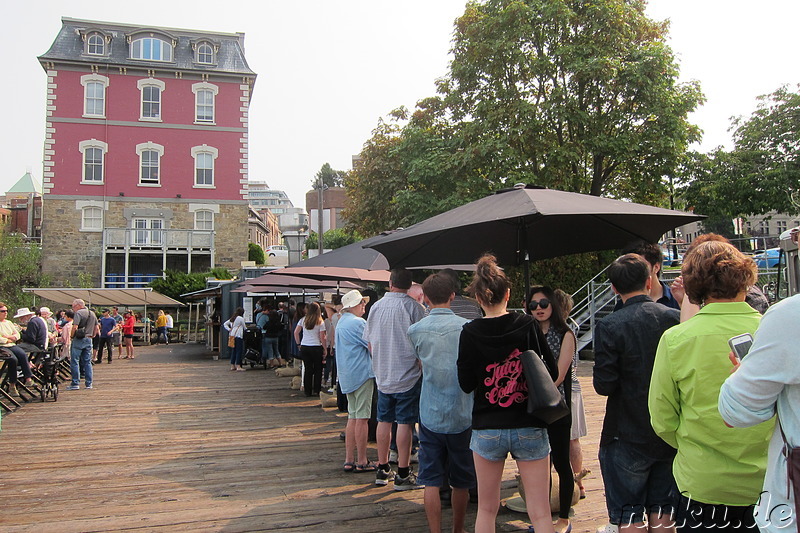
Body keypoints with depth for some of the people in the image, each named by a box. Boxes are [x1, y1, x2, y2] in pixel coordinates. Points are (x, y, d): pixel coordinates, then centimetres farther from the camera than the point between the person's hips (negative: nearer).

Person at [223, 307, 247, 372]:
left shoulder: (232, 318, 17)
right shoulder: (241, 318, -5)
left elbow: (225, 324, 22)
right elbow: (244, 327, 2)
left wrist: (229, 329, 11)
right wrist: (246, 329, 22)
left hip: (232, 335, 8)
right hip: (238, 336, -8)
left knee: (233, 351, 13)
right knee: (239, 351, -8)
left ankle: (232, 366, 17)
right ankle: (238, 366, -13)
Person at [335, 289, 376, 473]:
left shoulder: (341, 323, 16)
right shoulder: (358, 323, -15)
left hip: (347, 375, 9)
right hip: (361, 373, -9)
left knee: (353, 417, 13)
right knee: (362, 417, -4)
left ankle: (349, 460, 15)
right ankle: (362, 462, 2)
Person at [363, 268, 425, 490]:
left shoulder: (376, 307, 5)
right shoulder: (413, 307, -10)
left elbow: (370, 344, 12)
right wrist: (423, 367, 5)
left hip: (382, 375, 5)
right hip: (408, 374, -5)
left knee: (384, 421, 12)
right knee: (405, 423, -1)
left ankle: (382, 470, 22)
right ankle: (403, 474, 4)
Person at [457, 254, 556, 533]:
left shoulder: (470, 333, -8)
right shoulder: (527, 325, -6)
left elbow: (466, 384, -4)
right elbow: (552, 372, -2)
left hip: (487, 430, 0)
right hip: (530, 428, 0)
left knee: (486, 508, 16)